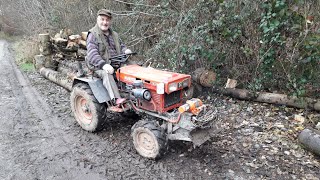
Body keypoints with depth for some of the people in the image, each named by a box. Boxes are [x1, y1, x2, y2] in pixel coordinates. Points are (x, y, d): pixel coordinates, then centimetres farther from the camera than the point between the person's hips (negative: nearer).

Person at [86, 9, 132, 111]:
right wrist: (103, 64, -31)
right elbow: (92, 54, -14)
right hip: (99, 67, -5)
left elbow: (121, 46, 27)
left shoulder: (114, 35, 20)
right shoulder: (93, 35, -2)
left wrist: (126, 50, -1)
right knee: (107, 74, -37)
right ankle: (116, 100, -46)